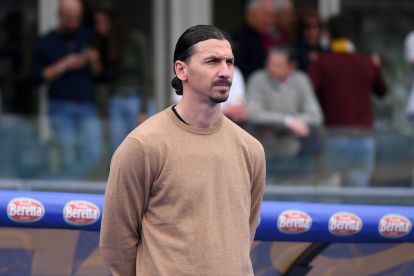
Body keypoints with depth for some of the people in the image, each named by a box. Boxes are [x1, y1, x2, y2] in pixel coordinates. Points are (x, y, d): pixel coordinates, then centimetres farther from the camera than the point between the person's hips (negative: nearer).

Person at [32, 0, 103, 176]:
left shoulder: (86, 37, 11)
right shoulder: (46, 43, 4)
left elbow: (99, 74, 13)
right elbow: (38, 76, -1)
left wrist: (94, 61, -9)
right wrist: (64, 65, -10)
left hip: (87, 107, 2)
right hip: (62, 109, -2)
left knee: (94, 154, -7)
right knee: (68, 158, -4)